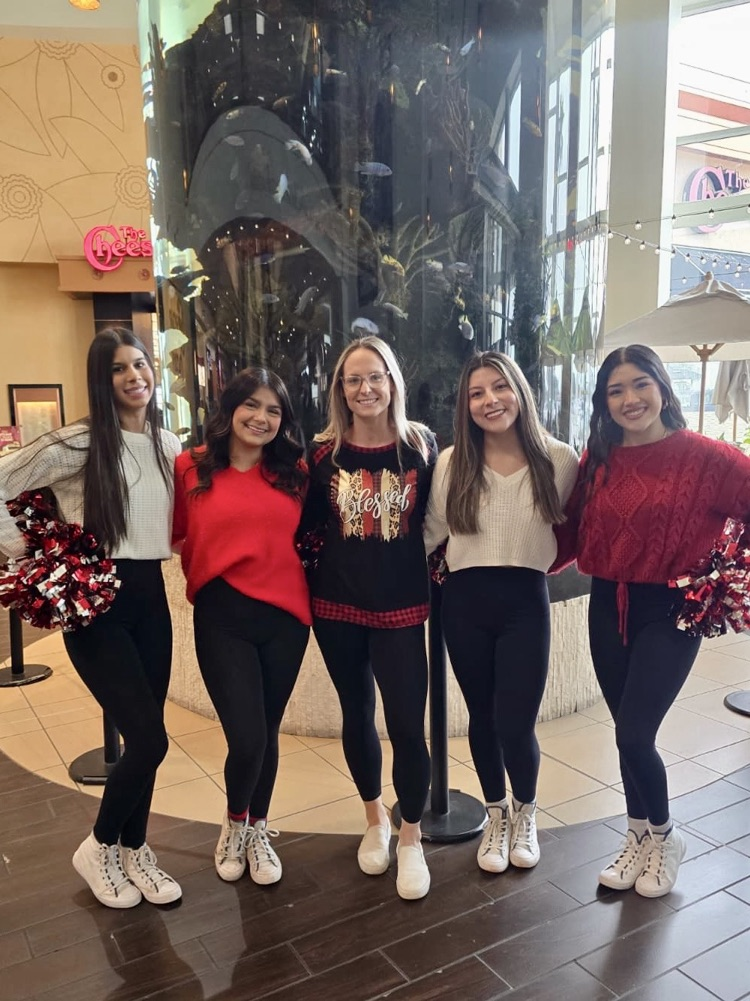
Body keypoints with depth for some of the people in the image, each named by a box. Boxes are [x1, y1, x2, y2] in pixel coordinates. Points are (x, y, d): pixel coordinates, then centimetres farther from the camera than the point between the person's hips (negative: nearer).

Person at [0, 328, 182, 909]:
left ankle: (133, 849, 32)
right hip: (95, 601, -5)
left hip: (150, 598, 6)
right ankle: (98, 848, 19)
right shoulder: (79, 443, -11)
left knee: (145, 736, 11)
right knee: (149, 738, -8)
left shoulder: (170, 446, 7)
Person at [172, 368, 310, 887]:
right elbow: (174, 534, 2)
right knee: (247, 739, -5)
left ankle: (258, 829, 39)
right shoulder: (190, 468, -3)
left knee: (267, 733, 13)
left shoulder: (294, 471, 4)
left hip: (284, 614, 3)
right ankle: (234, 823, 29)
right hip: (222, 617, -2)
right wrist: (209, 573, -7)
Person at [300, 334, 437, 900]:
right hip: (337, 604, 2)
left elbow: (438, 516, 5)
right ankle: (375, 818, 39)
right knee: (357, 716, 16)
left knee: (408, 724, -2)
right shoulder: (324, 453, -2)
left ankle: (411, 840, 21)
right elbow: (307, 526, 5)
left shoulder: (420, 445, -3)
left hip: (400, 605, -1)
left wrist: (436, 569, -3)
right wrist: (312, 574, -3)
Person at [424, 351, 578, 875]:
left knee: (516, 725, -2)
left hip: (526, 601, -1)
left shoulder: (560, 460, -6)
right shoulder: (452, 462, -3)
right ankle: (497, 816, 40)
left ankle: (526, 815, 31)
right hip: (465, 601, 2)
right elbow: (431, 534, 4)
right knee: (482, 717, 14)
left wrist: (535, 559, 1)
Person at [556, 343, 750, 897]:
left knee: (634, 734, -6)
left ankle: (664, 836, 24)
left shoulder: (703, 455, -11)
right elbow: (572, 530, 7)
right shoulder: (598, 460, 3)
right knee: (629, 733, 13)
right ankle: (639, 838, 36)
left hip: (671, 609, -4)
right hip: (608, 607, 4)